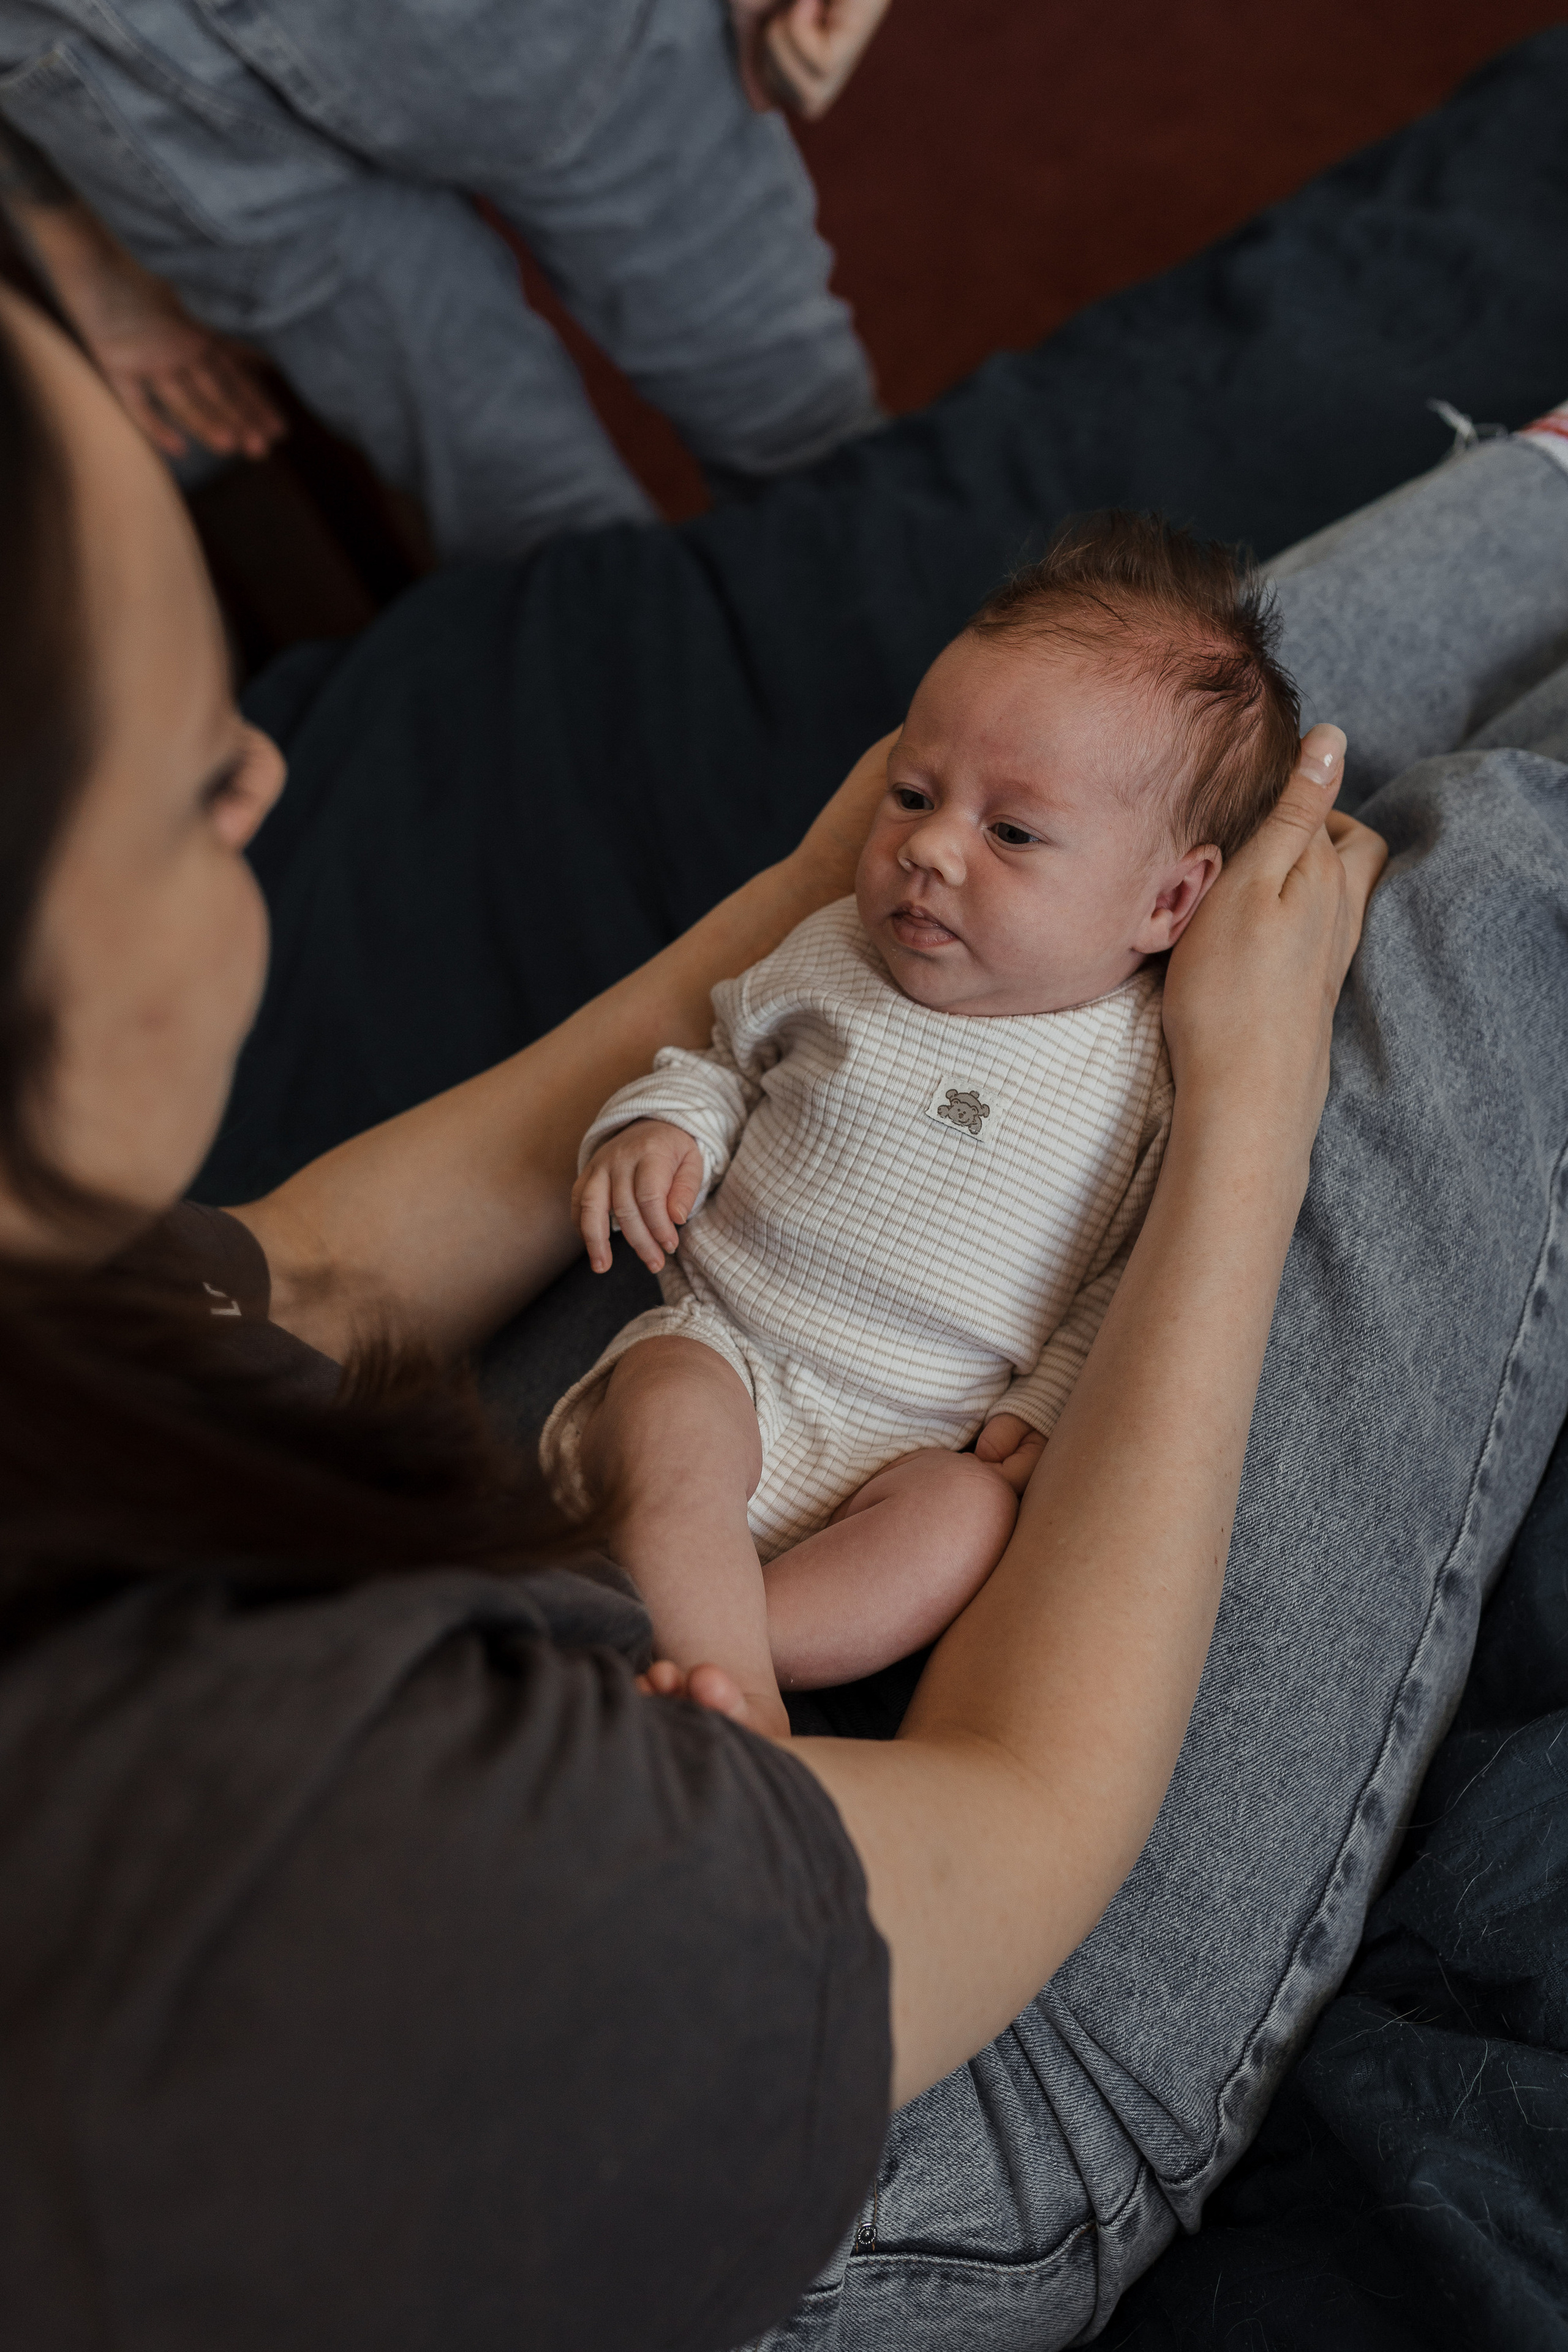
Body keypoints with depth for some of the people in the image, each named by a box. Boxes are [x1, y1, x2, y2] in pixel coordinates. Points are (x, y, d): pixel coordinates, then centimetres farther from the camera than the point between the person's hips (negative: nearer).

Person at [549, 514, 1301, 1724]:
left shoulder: (1158, 1074, -4)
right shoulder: (833, 958, 4)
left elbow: (1140, 1283, 1)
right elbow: (726, 1057, 19)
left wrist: (1054, 1405, -12)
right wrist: (660, 1125, -2)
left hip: (932, 1434, -1)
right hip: (726, 1347, 2)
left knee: (968, 1521, -31)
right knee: (668, 1410, -30)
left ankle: (668, 1647, -35)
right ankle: (732, 1703, -35)